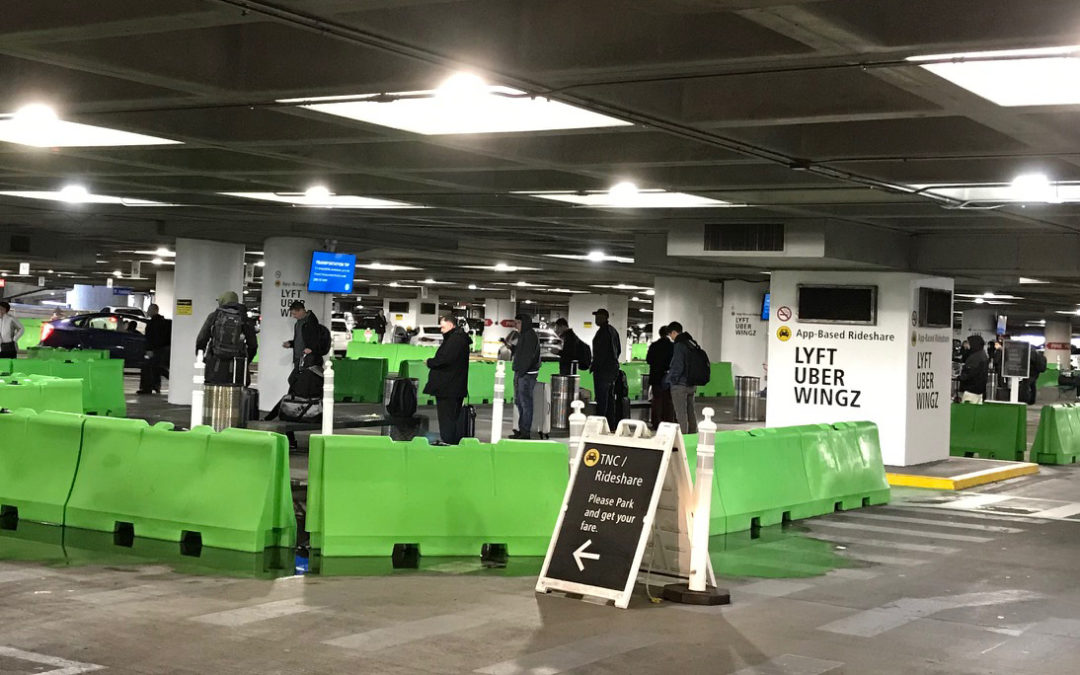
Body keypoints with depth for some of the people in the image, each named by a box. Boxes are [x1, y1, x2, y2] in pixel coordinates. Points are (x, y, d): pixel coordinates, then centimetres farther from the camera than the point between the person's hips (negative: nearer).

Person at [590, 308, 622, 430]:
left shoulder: (603, 331, -14)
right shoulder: (614, 331, 16)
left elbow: (601, 351, -20)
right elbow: (619, 350, 22)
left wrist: (594, 366, -14)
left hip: (603, 369, -10)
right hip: (613, 368, 10)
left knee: (601, 398, -9)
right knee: (609, 396, 13)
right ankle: (611, 424, 15)